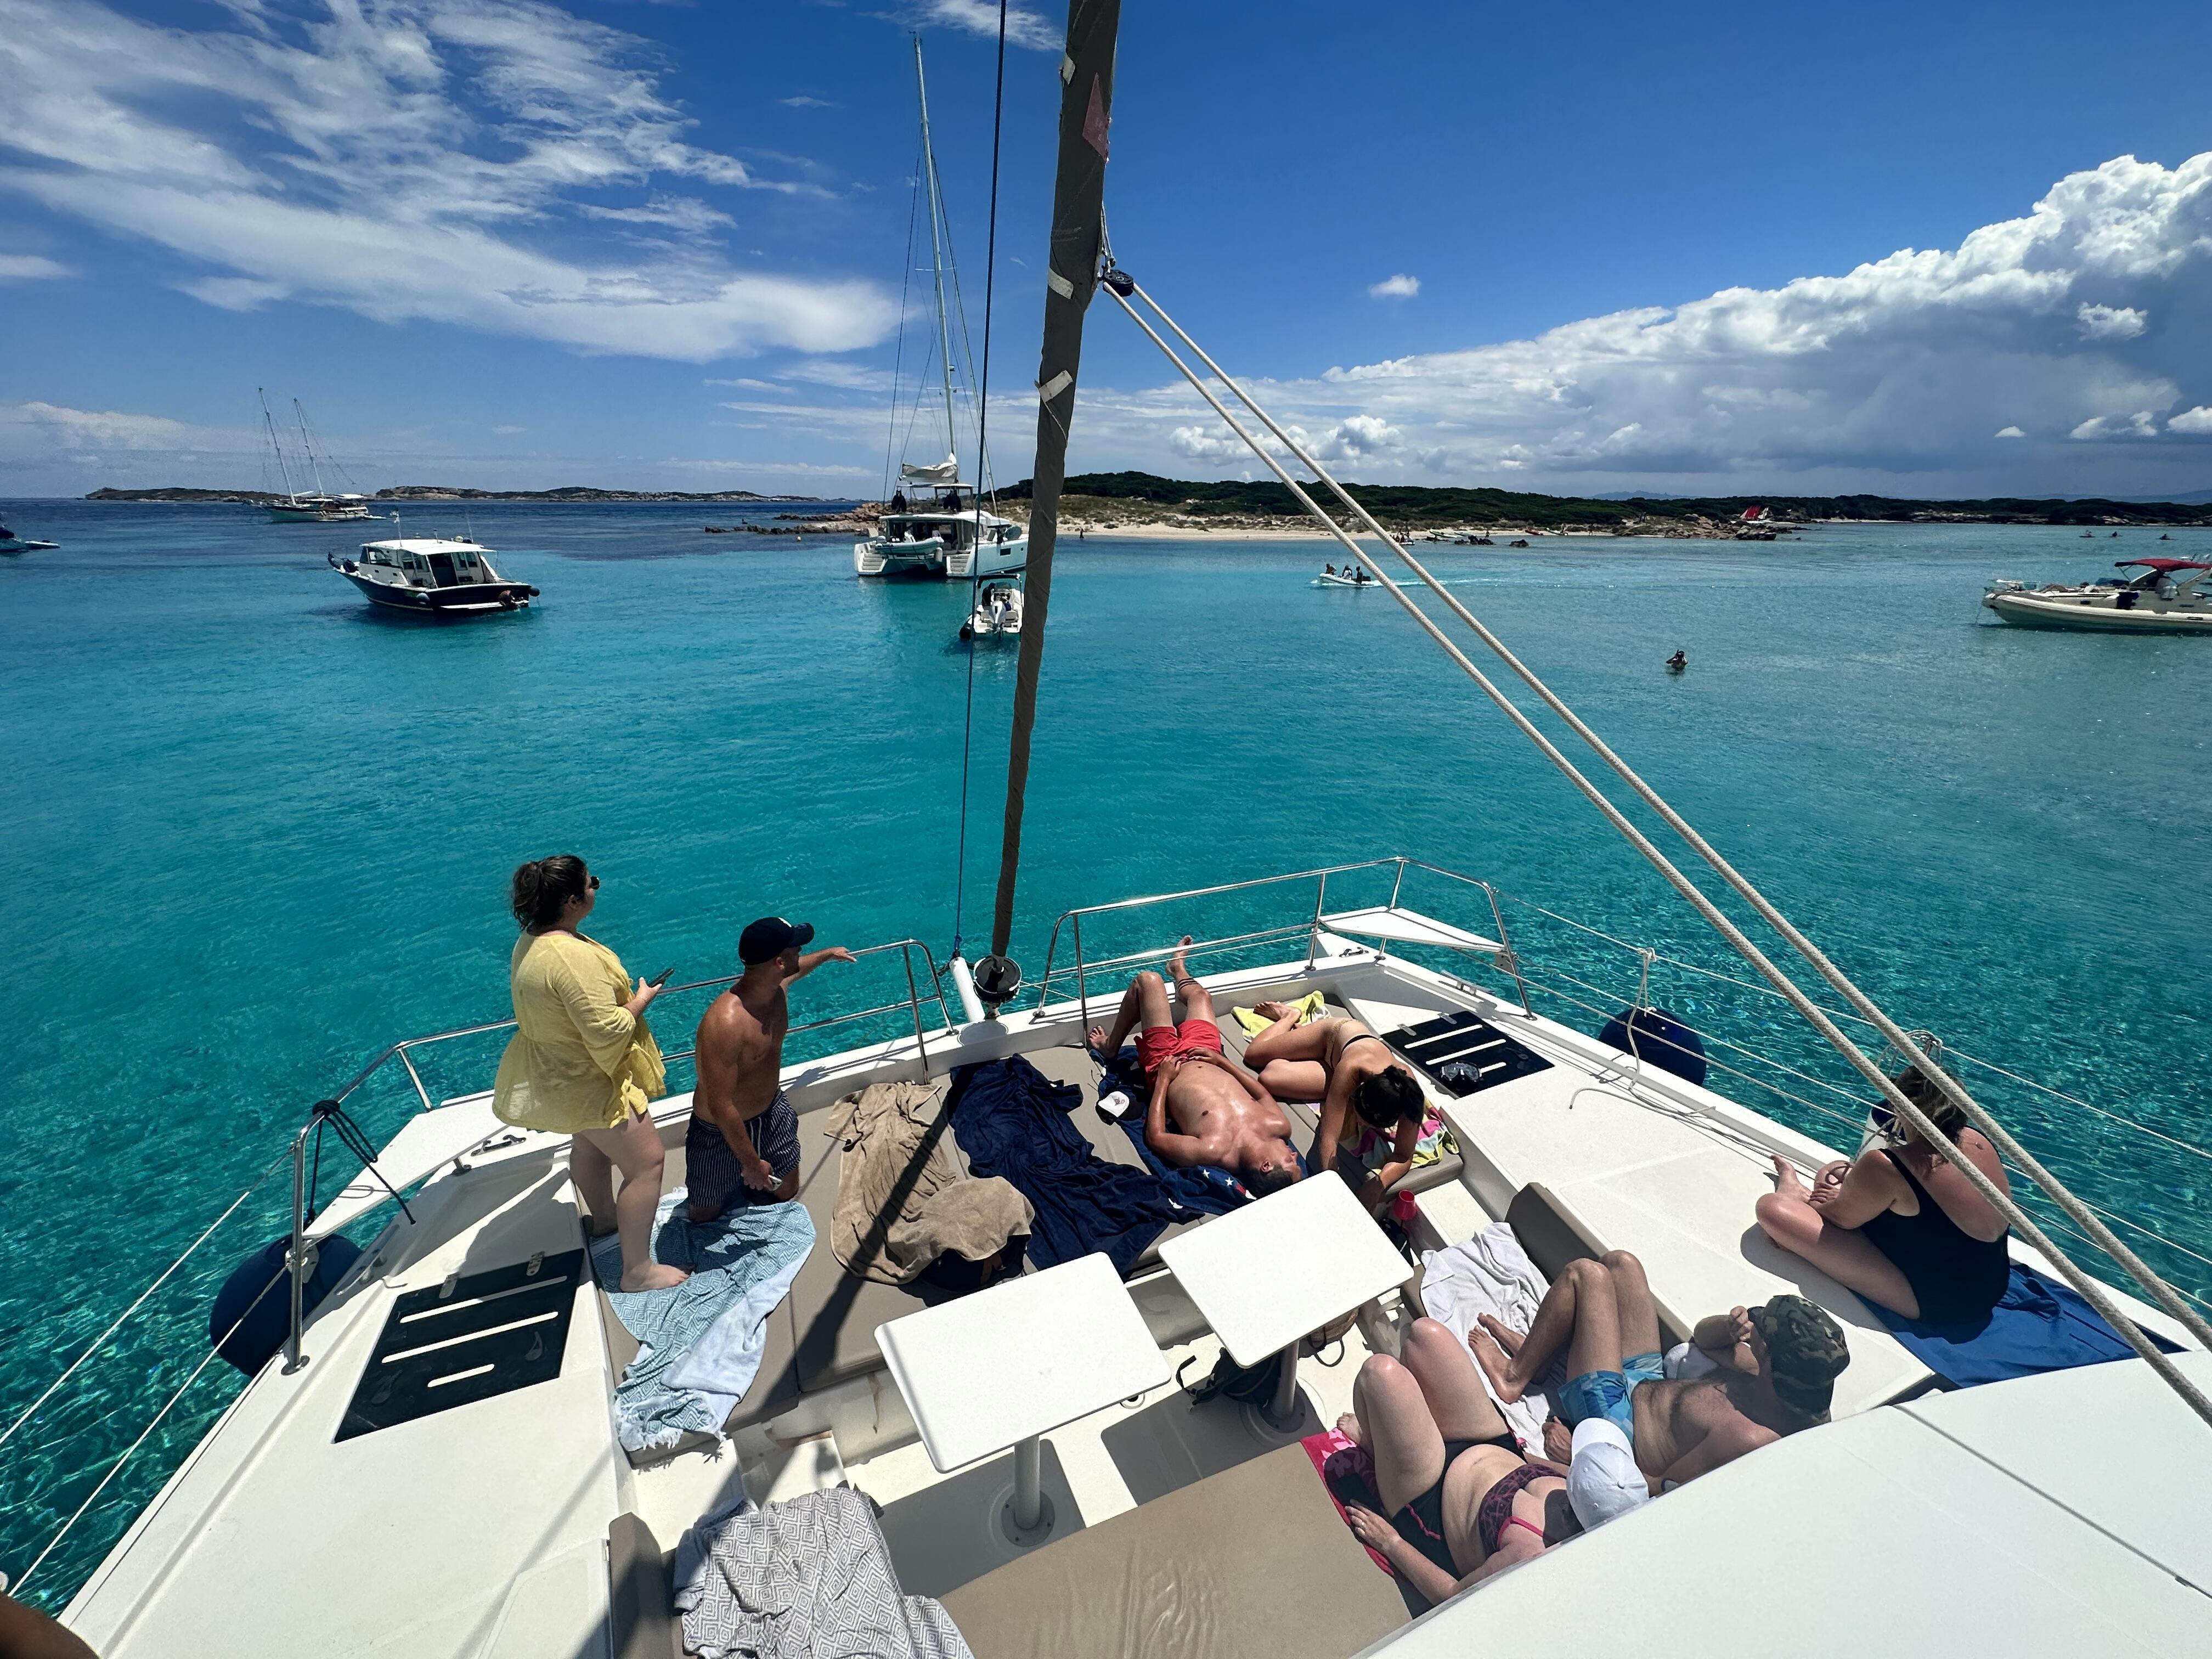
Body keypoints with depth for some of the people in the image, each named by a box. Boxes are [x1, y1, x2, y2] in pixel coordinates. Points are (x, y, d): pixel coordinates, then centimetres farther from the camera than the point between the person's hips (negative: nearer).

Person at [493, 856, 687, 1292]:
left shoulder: (531, 941, -1)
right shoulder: (573, 955, -34)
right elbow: (607, 1031, -33)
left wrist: (623, 994, 8)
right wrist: (641, 1000, -18)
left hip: (553, 1074, 11)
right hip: (588, 1083, -11)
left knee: (588, 1145, 31)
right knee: (646, 1162, -1)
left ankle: (603, 1219, 54)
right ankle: (638, 1270, 8)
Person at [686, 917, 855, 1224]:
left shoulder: (776, 986, -11)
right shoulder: (724, 1023, -38)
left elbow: (795, 970, 17)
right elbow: (721, 1106, -32)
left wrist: (827, 954, 36)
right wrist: (752, 1163, -23)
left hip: (772, 1112, 7)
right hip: (723, 1132, -7)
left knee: (786, 1194, 15)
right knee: (706, 1216, 11)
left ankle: (740, 1187, 39)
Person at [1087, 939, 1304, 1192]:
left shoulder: (1215, 1150, -43)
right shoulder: (1279, 1125, -29)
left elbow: (1155, 1138, -27)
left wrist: (1164, 1079, -19)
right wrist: (1221, 1060, -6)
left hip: (1164, 1063, -4)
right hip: (1207, 1056, 4)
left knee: (1147, 980, 5)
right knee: (1199, 994, 24)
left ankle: (1110, 1047, 35)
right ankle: (1178, 966, 66)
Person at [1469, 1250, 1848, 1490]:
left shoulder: (1748, 1439, -37)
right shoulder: (1783, 1386, -13)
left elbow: (1658, 1489, -26)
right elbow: (1702, 1338, 6)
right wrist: (1731, 1326, -16)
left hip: (1610, 1409, -8)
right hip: (1649, 1380, 8)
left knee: (1585, 1273, -10)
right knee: (1620, 1262, 9)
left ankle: (1515, 1375, 13)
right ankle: (1534, 1350, 23)